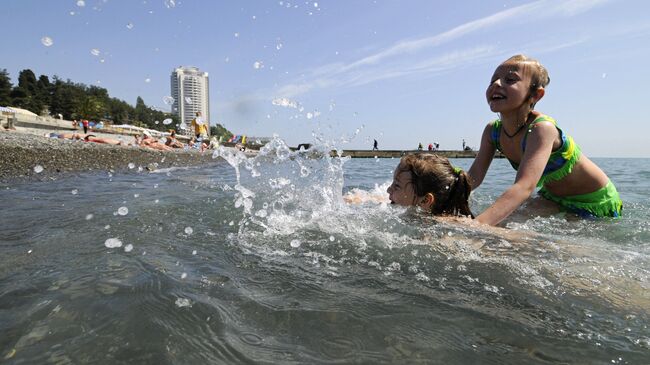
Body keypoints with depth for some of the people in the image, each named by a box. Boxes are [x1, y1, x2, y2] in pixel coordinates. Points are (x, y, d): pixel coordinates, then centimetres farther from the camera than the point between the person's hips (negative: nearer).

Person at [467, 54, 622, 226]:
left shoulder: (542, 128, -34)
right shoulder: (493, 131, -14)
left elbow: (524, 187, -48)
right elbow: (474, 176, -16)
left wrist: (477, 224, -61)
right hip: (553, 198, 5)